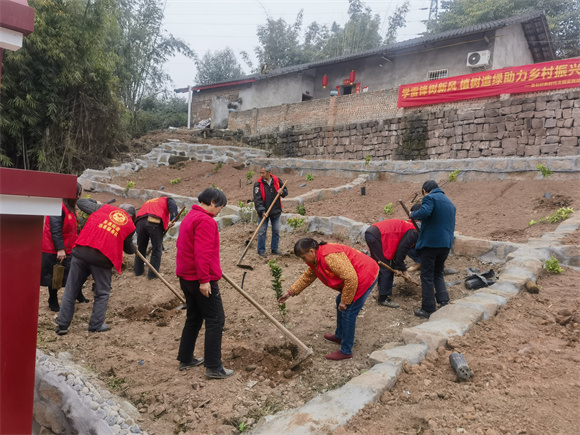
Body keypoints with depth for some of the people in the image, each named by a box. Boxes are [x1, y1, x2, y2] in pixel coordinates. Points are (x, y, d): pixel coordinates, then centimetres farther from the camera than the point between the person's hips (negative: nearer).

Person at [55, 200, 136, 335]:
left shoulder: (103, 208, 15)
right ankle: (96, 325, 19)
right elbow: (128, 248, 22)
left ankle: (62, 325, 20)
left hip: (81, 252, 2)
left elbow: (80, 202, 24)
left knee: (70, 290, 14)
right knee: (102, 293, 17)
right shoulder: (130, 226, 11)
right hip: (102, 258, -2)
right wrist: (135, 249, 45)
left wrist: (95, 202, 43)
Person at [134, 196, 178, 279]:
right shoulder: (167, 200, 26)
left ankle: (138, 270, 33)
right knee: (157, 250, 10)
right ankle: (153, 274, 14)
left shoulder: (148, 202, 39)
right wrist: (173, 219, -15)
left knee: (140, 248, 20)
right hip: (155, 222, -5)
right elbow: (173, 206, 0)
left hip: (140, 222, 5)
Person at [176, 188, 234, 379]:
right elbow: (202, 252, -25)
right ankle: (213, 367, 1)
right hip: (202, 280, -10)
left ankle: (185, 359, 29)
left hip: (186, 277, 10)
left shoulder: (189, 217, 16)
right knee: (216, 320, -3)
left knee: (194, 318, 20)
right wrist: (204, 280, -24)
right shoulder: (206, 221, -17)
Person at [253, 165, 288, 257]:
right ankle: (261, 250, 13)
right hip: (264, 212, -3)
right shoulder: (258, 184, -10)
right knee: (262, 232, 0)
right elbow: (257, 200, -15)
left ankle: (274, 249, 26)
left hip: (276, 211, 3)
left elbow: (285, 191, 11)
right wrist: (262, 211, -26)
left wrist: (282, 191, -13)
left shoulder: (277, 180, -1)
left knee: (276, 231, 11)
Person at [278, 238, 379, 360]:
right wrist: (290, 292, 14)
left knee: (348, 313, -6)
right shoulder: (315, 260, 3)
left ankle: (346, 351, 8)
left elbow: (351, 278, -31)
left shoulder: (330, 257, -31)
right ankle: (339, 336, 43)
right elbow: (307, 277, 18)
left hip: (365, 277, -11)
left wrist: (345, 301, -19)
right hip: (354, 278, 11)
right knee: (340, 301, 24)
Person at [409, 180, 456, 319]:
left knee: (427, 276, 1)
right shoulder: (449, 202, 20)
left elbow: (424, 212, -26)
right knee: (438, 274, 20)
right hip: (446, 244, 8)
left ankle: (428, 309, 5)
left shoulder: (430, 198, -7)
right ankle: (444, 302, 10)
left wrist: (412, 215, -7)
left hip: (430, 243, -7)